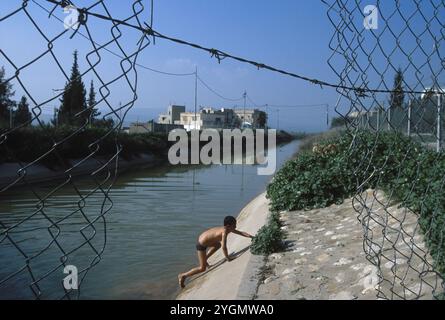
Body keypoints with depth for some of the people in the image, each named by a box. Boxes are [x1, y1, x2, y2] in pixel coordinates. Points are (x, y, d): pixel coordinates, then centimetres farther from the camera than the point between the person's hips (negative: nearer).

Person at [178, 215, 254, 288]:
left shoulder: (229, 229, 2)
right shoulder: (225, 231, -25)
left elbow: (241, 233, 13)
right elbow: (224, 247, -29)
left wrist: (252, 237, 10)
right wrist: (228, 258, -17)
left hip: (201, 239, 9)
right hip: (201, 245, -9)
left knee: (218, 245, 33)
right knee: (202, 268, -1)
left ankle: (204, 260, 33)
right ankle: (183, 275, 6)